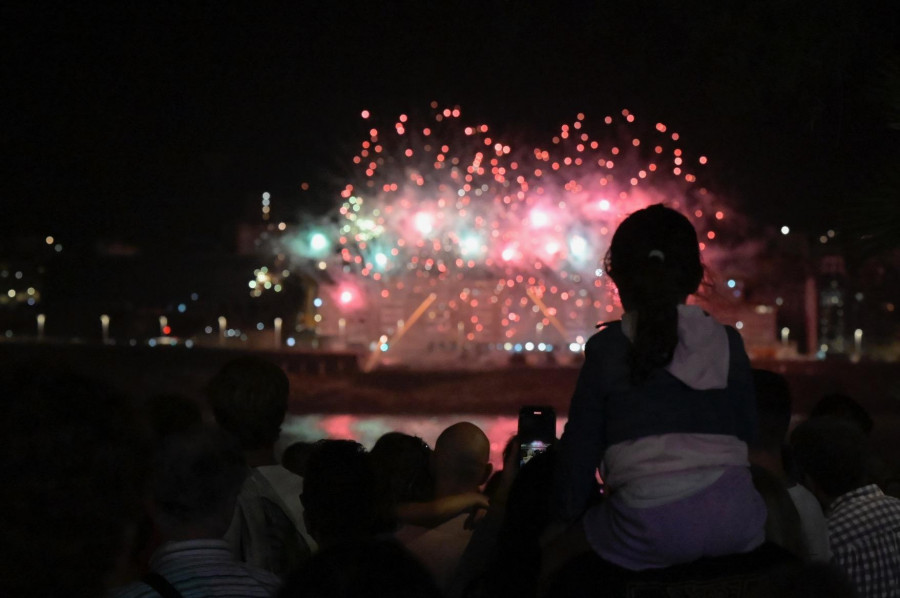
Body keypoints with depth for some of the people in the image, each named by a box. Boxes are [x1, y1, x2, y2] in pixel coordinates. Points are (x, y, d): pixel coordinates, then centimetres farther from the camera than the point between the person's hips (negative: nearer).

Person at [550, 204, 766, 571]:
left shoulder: (605, 349, 5)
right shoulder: (728, 343, 12)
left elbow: (580, 445, 7)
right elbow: (747, 433, 18)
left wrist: (565, 518, 22)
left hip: (652, 527, -3)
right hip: (735, 518, 3)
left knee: (555, 553, 22)